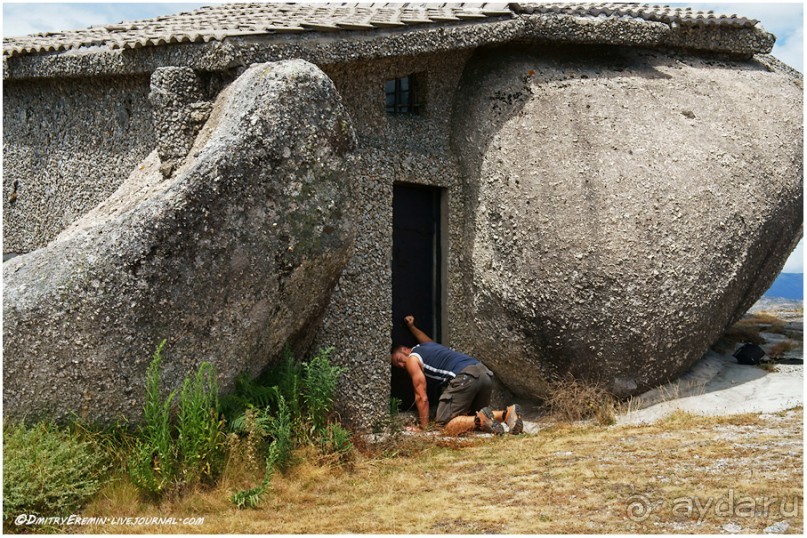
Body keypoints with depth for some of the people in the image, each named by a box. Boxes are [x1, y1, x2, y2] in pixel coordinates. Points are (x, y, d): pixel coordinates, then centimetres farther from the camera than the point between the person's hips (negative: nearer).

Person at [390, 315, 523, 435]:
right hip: (485, 372, 9)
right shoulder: (426, 346, 35)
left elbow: (422, 398, 6)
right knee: (474, 416, 23)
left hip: (464, 377, -9)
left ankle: (480, 420, -29)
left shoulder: (412, 359, 11)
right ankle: (508, 413, -3)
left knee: (445, 424, -7)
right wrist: (411, 327, 74)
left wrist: (424, 427, 11)